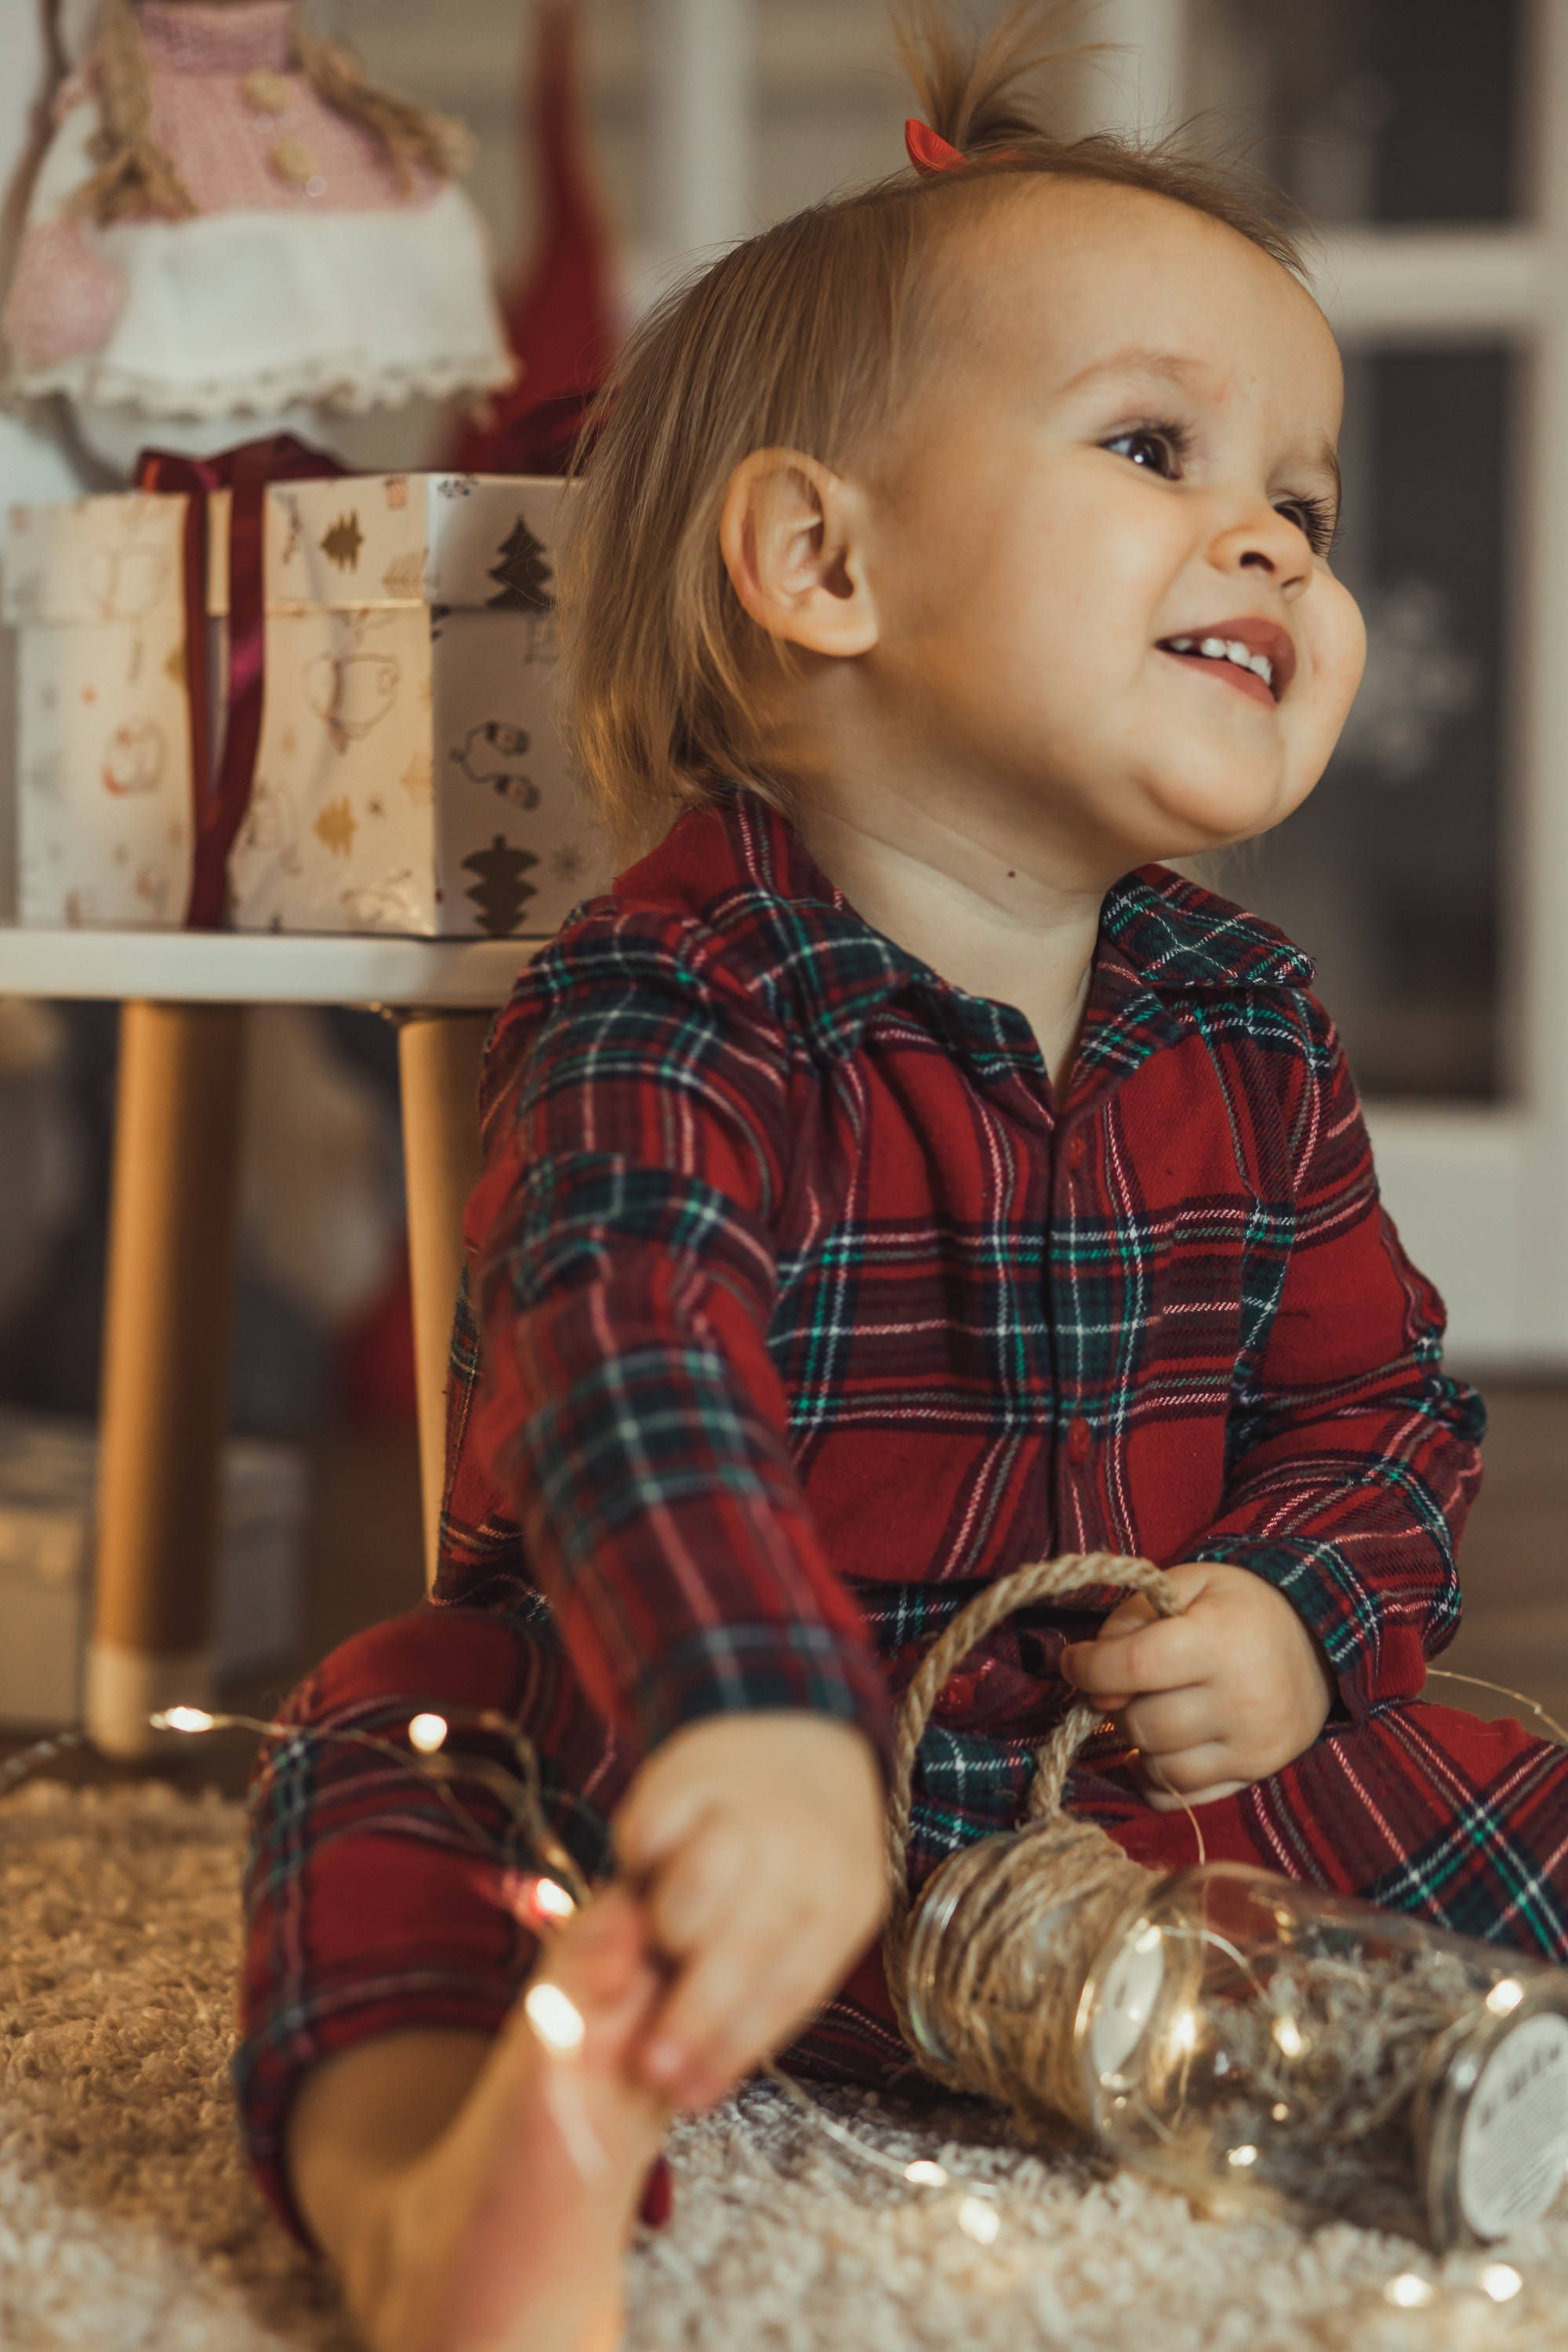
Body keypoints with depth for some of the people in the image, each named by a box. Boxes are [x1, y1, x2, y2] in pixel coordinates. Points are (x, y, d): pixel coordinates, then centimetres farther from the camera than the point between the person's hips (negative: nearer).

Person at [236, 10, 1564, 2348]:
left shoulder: (1250, 1021, 4)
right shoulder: (670, 1009, -18)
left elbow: (1377, 1395, 12)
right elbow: (631, 1369, -37)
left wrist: (1302, 1621, -11)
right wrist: (753, 1725, -56)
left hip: (1142, 1769, 6)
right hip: (656, 1753, -5)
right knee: (386, 1762, -31)